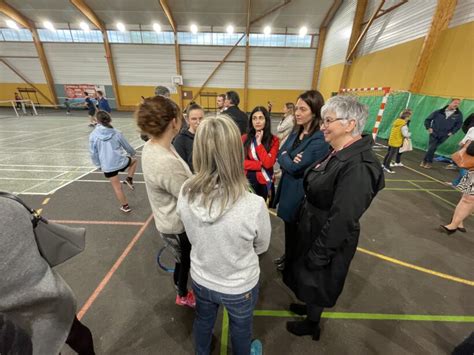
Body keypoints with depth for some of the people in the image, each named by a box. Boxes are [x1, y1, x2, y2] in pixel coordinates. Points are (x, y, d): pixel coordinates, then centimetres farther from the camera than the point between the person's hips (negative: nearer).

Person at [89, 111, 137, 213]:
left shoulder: (93, 135, -6)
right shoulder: (117, 133, -7)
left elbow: (93, 154, 1)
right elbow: (127, 146, 6)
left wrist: (99, 165, 18)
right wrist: (133, 153, 27)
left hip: (107, 166, 1)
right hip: (120, 162, -1)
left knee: (117, 187, 14)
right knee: (134, 160, 31)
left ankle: (125, 206, 28)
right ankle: (129, 179, 16)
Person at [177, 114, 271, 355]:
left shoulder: (185, 193, -24)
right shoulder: (253, 206, -35)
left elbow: (195, 235, -4)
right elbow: (261, 247, -13)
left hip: (200, 280, 3)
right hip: (240, 287, -3)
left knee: (203, 321, 35)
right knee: (240, 328, 31)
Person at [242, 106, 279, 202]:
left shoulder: (273, 140, -6)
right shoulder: (244, 138, 0)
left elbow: (268, 163, -16)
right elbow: (241, 162, -7)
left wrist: (259, 143, -14)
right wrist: (261, 165, -14)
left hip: (265, 182, -1)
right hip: (247, 181, 1)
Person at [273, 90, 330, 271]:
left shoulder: (320, 139, -23)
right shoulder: (296, 132, 4)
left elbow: (295, 167, -24)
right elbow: (280, 155, -2)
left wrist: (285, 157, -7)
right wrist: (289, 160, -22)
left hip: (301, 192, -7)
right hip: (287, 187, 7)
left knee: (297, 228, 14)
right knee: (289, 225, 23)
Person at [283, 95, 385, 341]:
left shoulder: (358, 166, -30)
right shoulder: (339, 153, -1)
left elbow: (342, 218, -28)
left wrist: (318, 253, -18)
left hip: (328, 239, -8)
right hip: (313, 228, 8)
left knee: (316, 282, 18)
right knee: (309, 279, 29)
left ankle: (312, 324, 48)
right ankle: (310, 307, 58)